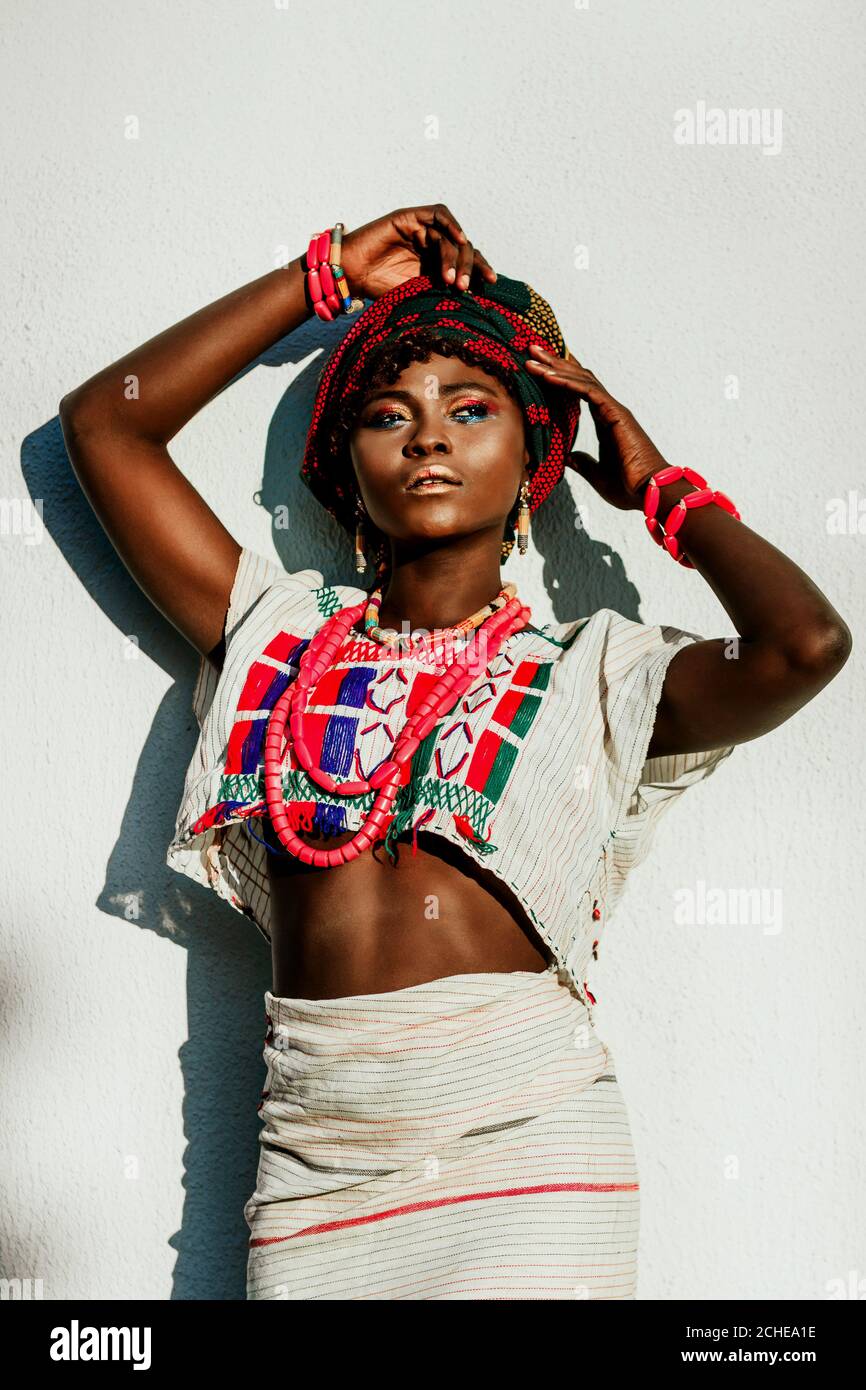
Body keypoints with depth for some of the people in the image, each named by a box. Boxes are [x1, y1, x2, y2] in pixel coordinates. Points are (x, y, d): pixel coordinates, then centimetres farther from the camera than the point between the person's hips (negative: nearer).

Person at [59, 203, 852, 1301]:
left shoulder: (589, 677, 6)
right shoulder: (278, 639, 13)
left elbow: (806, 642, -13)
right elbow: (104, 421, 13)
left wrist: (657, 487, 5)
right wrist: (328, 273, 14)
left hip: (524, 1139, -2)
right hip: (317, 1156, 2)